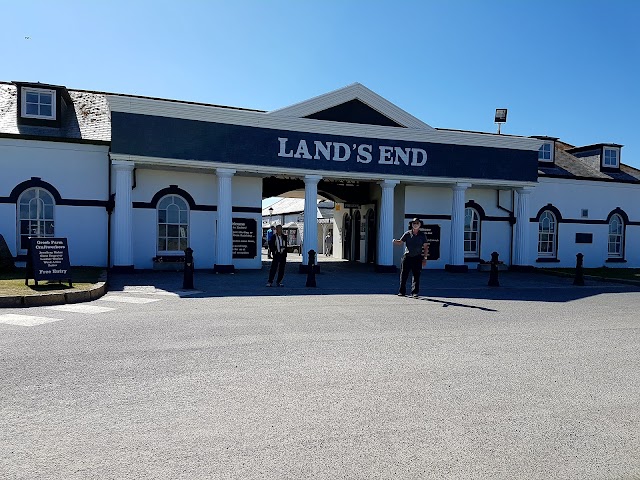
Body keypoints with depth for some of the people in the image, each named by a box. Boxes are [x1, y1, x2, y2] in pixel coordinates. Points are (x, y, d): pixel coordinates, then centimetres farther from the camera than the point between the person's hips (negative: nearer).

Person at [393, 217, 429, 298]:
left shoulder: (422, 235, 6)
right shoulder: (407, 234, 4)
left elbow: (425, 247, 8)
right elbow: (400, 242, 2)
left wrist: (425, 258, 1)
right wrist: (395, 241, -21)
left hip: (417, 258, 0)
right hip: (407, 257, 0)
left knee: (416, 276, 1)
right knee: (403, 275, 1)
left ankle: (415, 292, 9)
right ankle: (402, 292, 10)